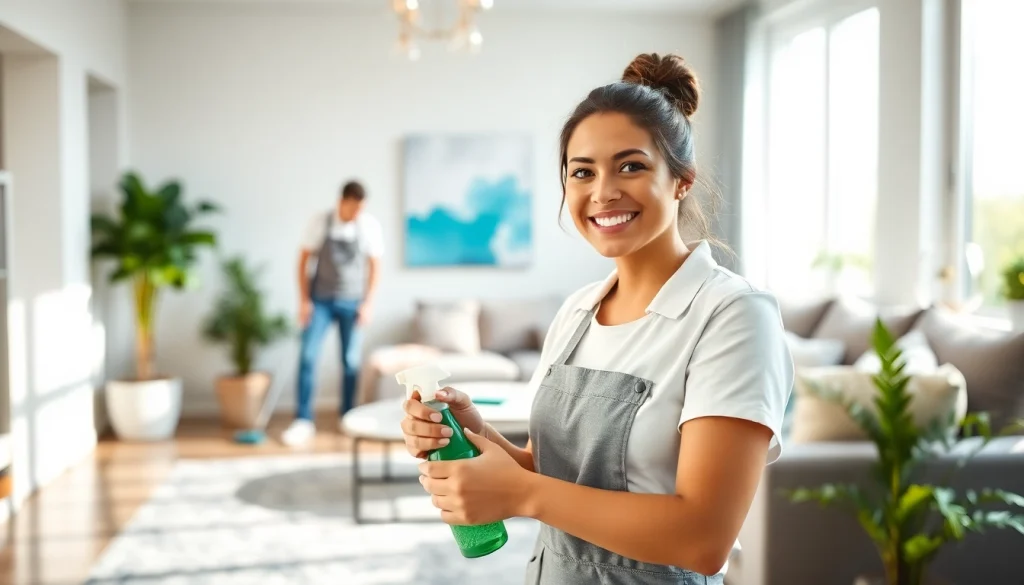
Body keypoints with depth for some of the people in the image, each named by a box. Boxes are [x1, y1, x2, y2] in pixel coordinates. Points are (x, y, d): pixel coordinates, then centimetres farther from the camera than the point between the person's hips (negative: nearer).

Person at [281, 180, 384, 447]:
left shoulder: (371, 226, -6)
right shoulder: (319, 222, -8)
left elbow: (375, 266, 1)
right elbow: (304, 260, -2)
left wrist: (368, 303, -4)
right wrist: (304, 300, -6)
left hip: (352, 302, 1)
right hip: (320, 300, 0)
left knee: (351, 361, 4)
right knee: (308, 357, -7)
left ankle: (347, 417, 19)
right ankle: (303, 421, -2)